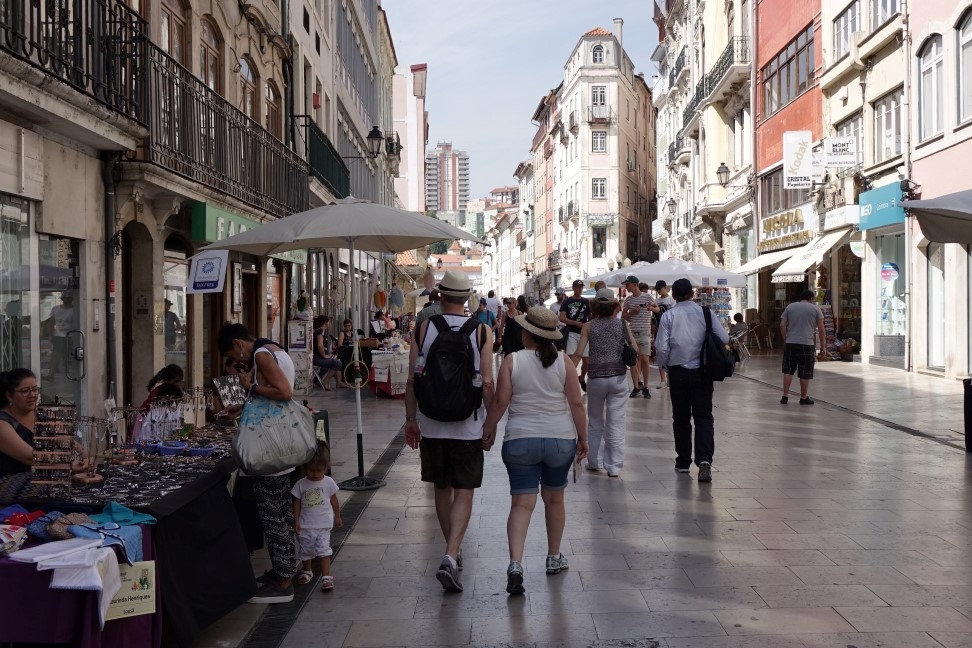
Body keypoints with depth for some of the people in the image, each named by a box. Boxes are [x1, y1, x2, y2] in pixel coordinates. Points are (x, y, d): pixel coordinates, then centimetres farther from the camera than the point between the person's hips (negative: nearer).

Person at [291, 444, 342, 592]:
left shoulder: (328, 482, -4)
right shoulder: (301, 484, -5)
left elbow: (334, 501, 7)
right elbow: (297, 503, 0)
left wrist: (337, 517, 12)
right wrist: (296, 521, -4)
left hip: (323, 524, -1)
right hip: (305, 525, 1)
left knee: (324, 550, -10)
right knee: (306, 550, 15)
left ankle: (326, 577, -8)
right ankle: (306, 571, 38)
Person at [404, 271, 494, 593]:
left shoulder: (423, 328, -2)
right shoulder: (481, 330, -5)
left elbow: (412, 380, -2)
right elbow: (487, 383, -8)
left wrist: (411, 419, 8)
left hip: (431, 424, 2)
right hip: (467, 425, -2)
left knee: (442, 489, 17)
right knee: (463, 493, 4)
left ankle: (453, 552, 30)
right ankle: (451, 556, -12)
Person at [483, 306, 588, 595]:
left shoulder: (512, 361, -6)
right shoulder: (563, 362, -2)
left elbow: (500, 401, -8)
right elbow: (577, 403, -4)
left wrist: (488, 429, 7)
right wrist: (583, 438, 5)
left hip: (520, 439, -1)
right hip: (560, 440, 2)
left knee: (522, 503, -1)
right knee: (554, 499, 19)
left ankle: (515, 564, -16)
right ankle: (554, 558, 32)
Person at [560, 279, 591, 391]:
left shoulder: (586, 302, 11)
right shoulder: (567, 302, 2)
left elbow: (590, 317, 17)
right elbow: (562, 318, -7)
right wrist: (577, 323, -16)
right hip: (571, 333, -3)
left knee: (586, 361, 4)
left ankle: (582, 378, 29)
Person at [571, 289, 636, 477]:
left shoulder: (589, 326, 0)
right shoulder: (622, 324, 1)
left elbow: (578, 353, -8)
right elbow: (635, 350, 0)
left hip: (595, 377, 0)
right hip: (618, 377, 0)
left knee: (595, 422, 17)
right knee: (616, 423, 3)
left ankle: (594, 461, 24)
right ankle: (614, 466, 2)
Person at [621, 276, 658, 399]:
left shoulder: (647, 297, -2)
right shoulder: (628, 299, 7)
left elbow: (657, 309, 12)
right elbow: (623, 316, 11)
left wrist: (651, 308, -11)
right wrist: (632, 312, -8)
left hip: (645, 333, -3)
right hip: (632, 333, 3)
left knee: (645, 360, -5)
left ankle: (645, 387, 7)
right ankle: (636, 387, 10)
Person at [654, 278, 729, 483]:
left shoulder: (668, 316, -4)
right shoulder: (705, 313, -2)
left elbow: (661, 347, -9)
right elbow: (724, 339, -5)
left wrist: (663, 365, 10)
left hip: (678, 372, 0)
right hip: (702, 372, 0)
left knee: (681, 418, 12)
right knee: (704, 417, 2)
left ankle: (683, 462, 20)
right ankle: (704, 459, -16)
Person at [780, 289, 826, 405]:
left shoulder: (789, 307, 12)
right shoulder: (815, 308, 5)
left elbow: (782, 325, 5)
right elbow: (821, 330, 3)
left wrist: (786, 339, 12)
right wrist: (823, 346, 9)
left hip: (791, 344, 2)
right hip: (807, 344, -2)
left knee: (788, 370, 8)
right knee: (805, 373, 5)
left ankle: (785, 396, 6)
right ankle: (804, 398, 12)